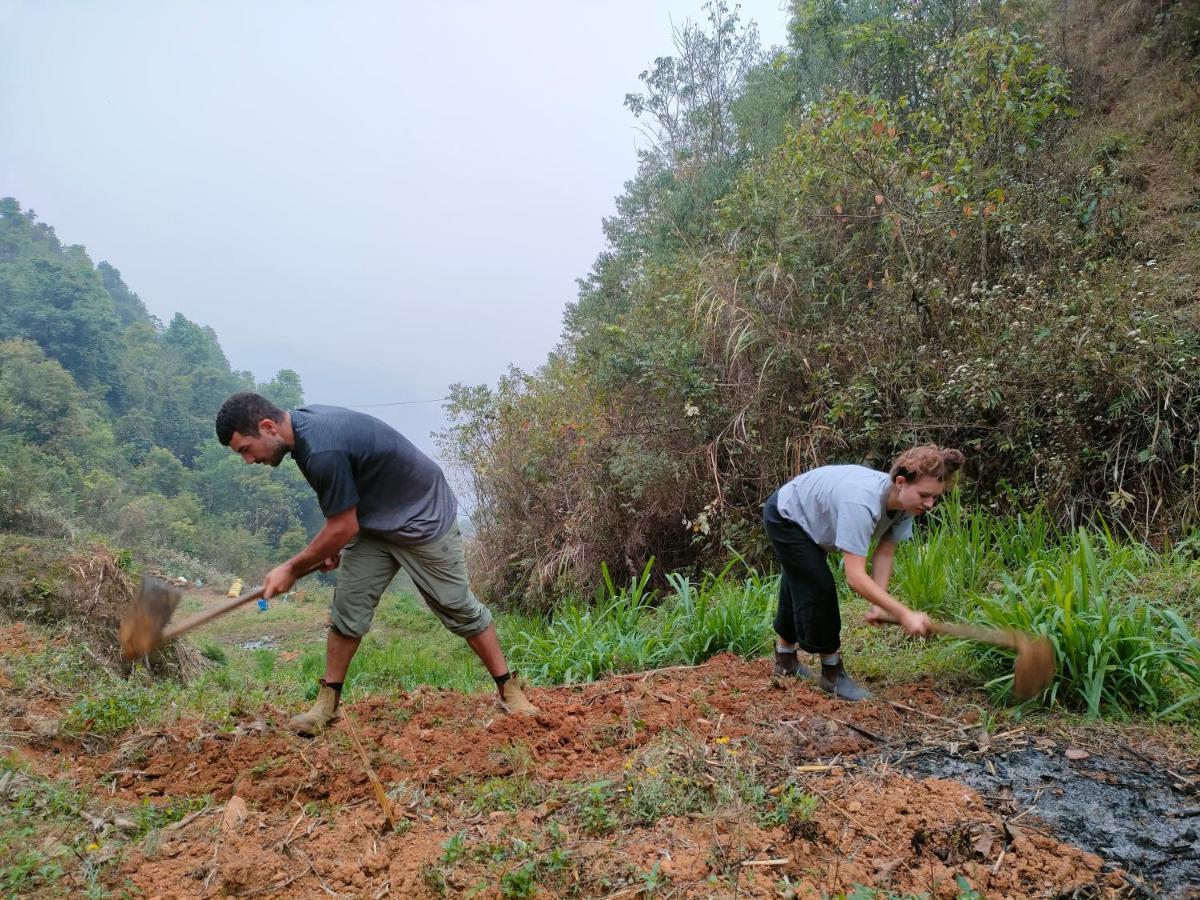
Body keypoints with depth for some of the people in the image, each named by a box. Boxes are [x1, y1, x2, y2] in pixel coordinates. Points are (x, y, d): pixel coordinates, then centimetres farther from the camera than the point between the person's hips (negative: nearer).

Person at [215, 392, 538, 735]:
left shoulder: (322, 450, -33)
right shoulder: (301, 422, -5)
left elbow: (344, 528, -23)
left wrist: (292, 569, -10)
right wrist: (330, 545, 9)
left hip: (424, 517, -8)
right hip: (374, 521, 8)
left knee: (459, 608, 0)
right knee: (348, 605, 1)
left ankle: (510, 690, 13)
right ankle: (327, 703, 11)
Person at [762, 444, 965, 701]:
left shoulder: (904, 501, -21)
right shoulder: (862, 504, -45)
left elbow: (884, 553, -14)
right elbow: (855, 576, -47)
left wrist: (879, 605, -22)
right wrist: (904, 615, -46)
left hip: (809, 521, 8)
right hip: (784, 516, -8)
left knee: (800, 587, 21)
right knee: (819, 590, -14)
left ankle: (785, 659, 40)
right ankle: (833, 673, 3)